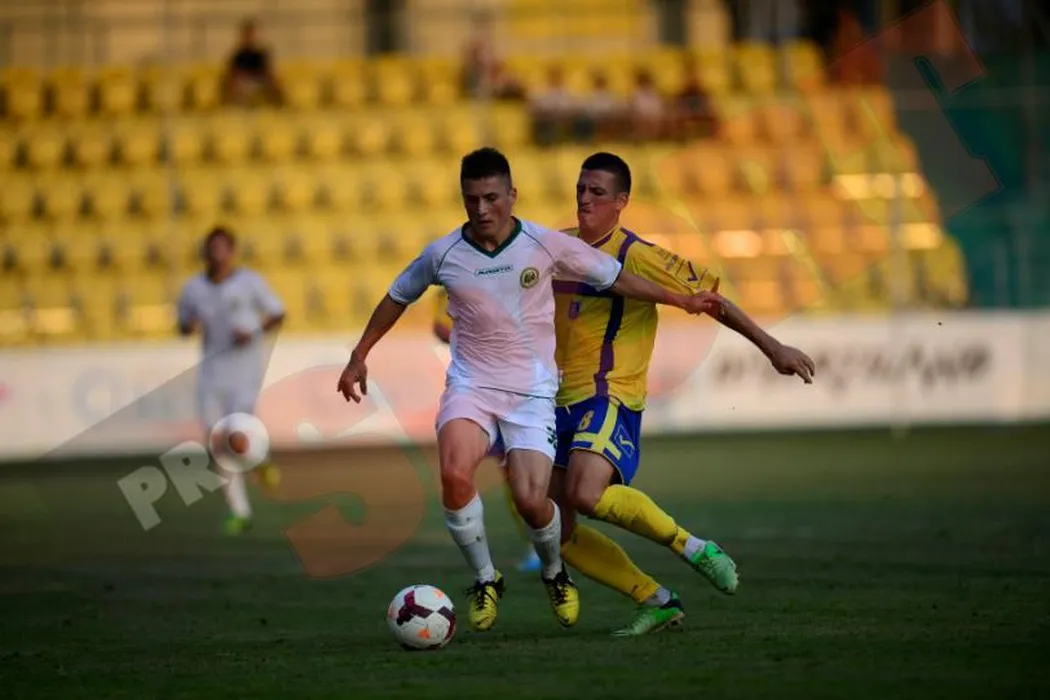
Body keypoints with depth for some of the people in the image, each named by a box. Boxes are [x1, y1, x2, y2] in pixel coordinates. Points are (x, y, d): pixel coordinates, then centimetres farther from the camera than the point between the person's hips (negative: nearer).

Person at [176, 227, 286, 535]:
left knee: (237, 442, -18)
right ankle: (240, 512, 13)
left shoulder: (250, 282, -4)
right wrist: (190, 326, -7)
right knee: (219, 446, 1)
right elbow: (183, 325, 17)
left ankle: (261, 460, 19)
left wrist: (255, 332, -14)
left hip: (244, 373, -4)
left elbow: (278, 315, 4)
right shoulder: (193, 288, 4)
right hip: (211, 374, 4)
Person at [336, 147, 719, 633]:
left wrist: (679, 300, 10)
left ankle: (554, 574, 22)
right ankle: (485, 580, -5)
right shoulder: (443, 255, -2)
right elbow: (397, 298, 17)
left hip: (532, 391, 0)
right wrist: (358, 358, 20)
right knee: (454, 475, -28)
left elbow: (615, 278, 7)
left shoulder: (546, 245, -5)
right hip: (470, 386, 1)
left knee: (531, 501, -14)